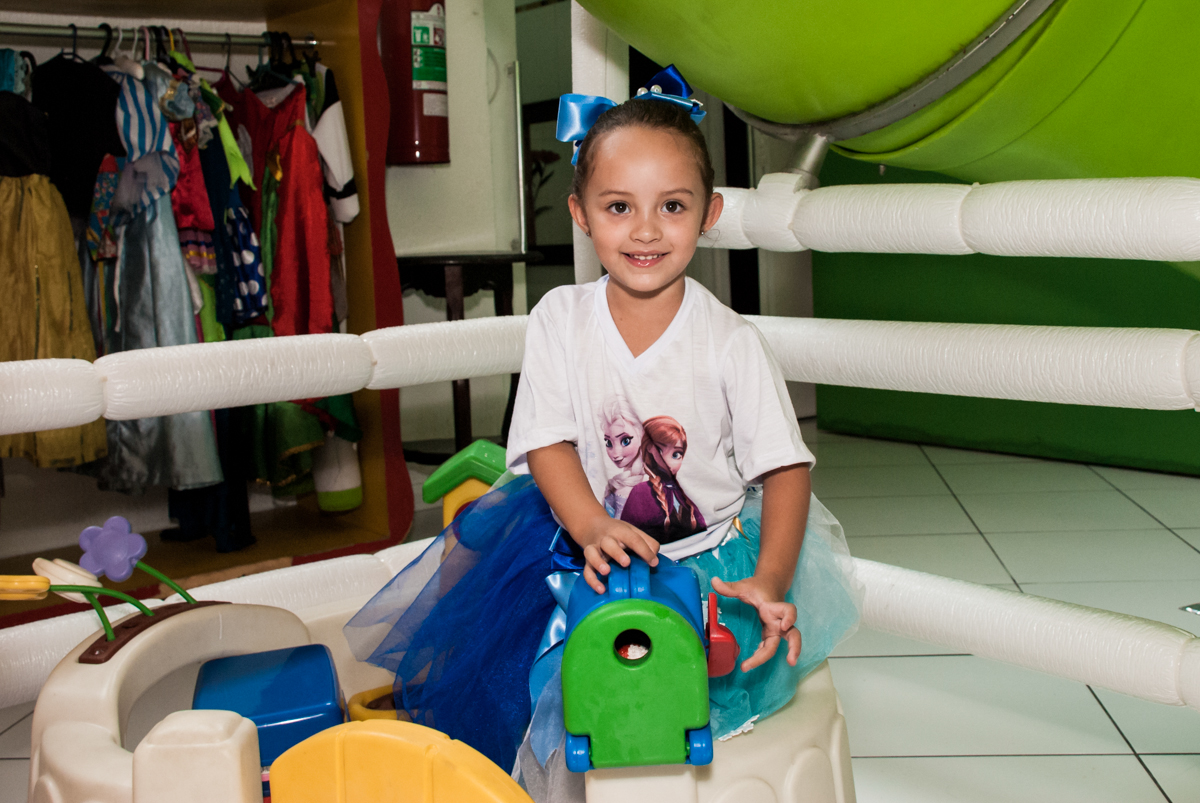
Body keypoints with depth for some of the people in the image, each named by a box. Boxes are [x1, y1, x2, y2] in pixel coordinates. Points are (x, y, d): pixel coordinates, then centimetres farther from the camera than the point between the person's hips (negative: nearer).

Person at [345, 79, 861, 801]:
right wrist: (592, 528, -31)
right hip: (591, 538, 3)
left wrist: (769, 583, -28)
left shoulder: (730, 340, -12)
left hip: (712, 551, -3)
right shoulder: (561, 319, -6)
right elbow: (549, 444, -10)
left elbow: (785, 468, -11)